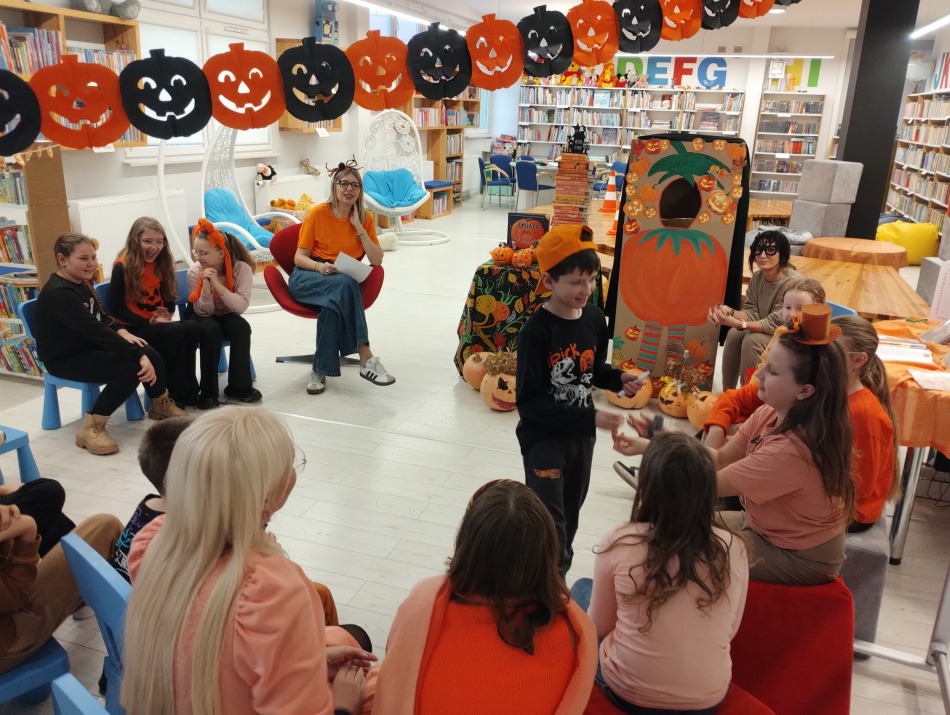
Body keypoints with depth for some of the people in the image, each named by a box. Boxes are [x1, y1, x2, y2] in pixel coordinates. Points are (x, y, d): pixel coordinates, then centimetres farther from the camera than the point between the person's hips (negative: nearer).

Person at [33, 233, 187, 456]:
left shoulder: (80, 284, 6)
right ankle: (91, 428, -18)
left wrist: (122, 332, -8)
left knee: (150, 353, -6)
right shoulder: (58, 294, -24)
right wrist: (139, 356, -35)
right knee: (131, 368, -28)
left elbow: (102, 318, 16)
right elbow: (94, 330, -32)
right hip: (64, 358, -9)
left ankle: (160, 405, 20)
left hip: (88, 346, 9)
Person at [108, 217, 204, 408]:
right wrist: (149, 322, -21)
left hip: (158, 324, 6)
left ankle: (189, 390, -17)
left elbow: (169, 297, 14)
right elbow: (115, 309, -13)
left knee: (193, 329, -24)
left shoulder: (160, 263, 7)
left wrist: (167, 313, -9)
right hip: (132, 328, -6)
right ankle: (177, 394, -18)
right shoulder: (123, 267, -11)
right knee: (175, 333, -32)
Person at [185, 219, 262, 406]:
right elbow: (204, 311, -20)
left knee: (242, 327, -31)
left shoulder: (242, 268, -24)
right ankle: (208, 391, -22)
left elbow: (241, 306, -33)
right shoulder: (195, 271, -22)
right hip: (200, 317, -1)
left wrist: (217, 284, -40)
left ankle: (239, 387, -19)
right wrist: (206, 286, -37)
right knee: (211, 330, -33)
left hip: (225, 315, 1)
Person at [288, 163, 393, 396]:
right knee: (344, 284, -36)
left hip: (340, 284, 2)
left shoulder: (365, 219, 6)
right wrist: (319, 266, -24)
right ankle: (366, 358, -41)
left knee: (333, 302, -37)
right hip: (308, 278, -2)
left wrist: (358, 227, -9)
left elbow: (377, 260, -4)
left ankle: (321, 370, -32)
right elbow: (299, 257, -2)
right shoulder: (318, 213, -1)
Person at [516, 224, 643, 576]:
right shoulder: (536, 331, -24)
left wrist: (618, 379, -7)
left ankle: (555, 573, 44)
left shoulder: (595, 318, -4)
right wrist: (590, 418, -28)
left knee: (570, 512, 22)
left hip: (581, 434, 7)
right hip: (543, 437, -7)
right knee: (549, 520, -3)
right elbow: (529, 402, -25)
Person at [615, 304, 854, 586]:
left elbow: (714, 484, -27)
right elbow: (721, 459, -4)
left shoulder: (791, 449, -35)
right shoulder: (770, 414, -10)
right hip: (764, 525, 7)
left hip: (798, 556, -7)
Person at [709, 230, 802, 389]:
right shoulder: (757, 277, -4)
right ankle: (727, 392, -2)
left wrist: (739, 324, -39)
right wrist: (730, 312, -27)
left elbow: (775, 324, -29)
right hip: (766, 330, 7)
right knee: (734, 335, -15)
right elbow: (752, 312, -5)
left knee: (752, 340, -27)